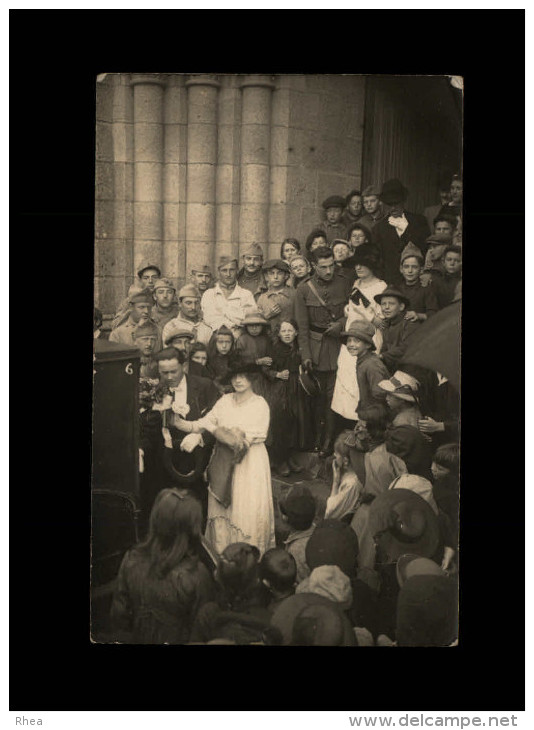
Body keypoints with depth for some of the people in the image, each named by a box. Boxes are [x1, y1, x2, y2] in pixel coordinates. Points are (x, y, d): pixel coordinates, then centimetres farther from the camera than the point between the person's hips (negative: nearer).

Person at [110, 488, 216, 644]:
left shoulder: (131, 560, -16)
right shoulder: (196, 574, -27)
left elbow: (119, 614, -5)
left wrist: (126, 638, 10)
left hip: (140, 638, 3)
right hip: (178, 641, -3)